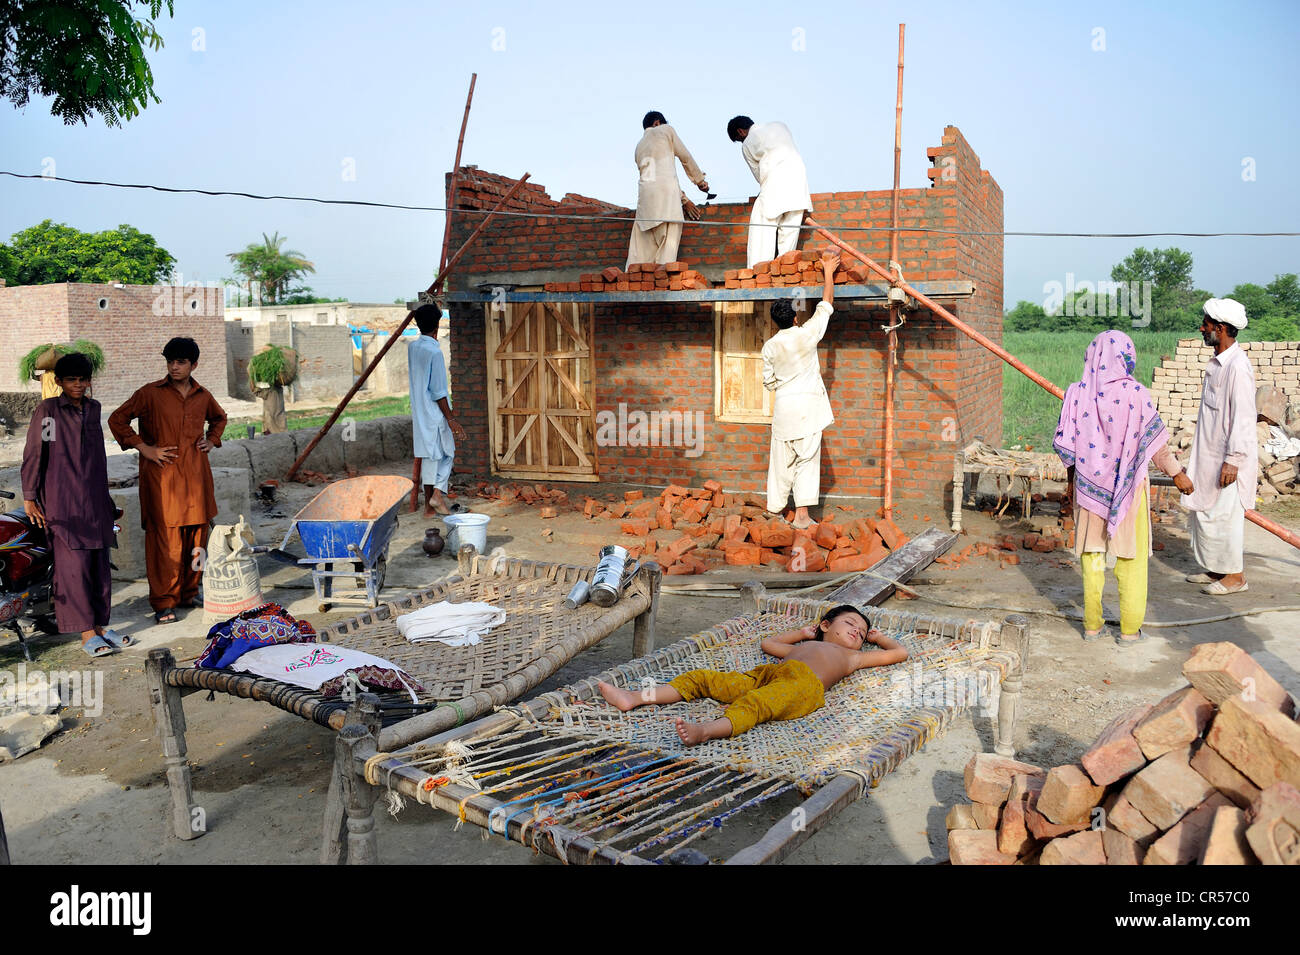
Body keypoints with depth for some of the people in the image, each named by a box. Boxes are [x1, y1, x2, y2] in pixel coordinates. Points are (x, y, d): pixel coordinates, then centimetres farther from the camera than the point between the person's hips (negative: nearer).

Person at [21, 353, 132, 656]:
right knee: (74, 566, -7)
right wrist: (29, 497, -5)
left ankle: (100, 625, 16)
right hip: (63, 502, -6)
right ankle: (87, 634, -4)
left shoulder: (93, 409, 13)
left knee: (100, 564, 7)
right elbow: (33, 454, -2)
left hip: (95, 501, 6)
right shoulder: (48, 410, -3)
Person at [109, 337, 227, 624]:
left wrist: (211, 440, 14)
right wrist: (143, 448, -4)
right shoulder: (150, 394, -2)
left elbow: (219, 418, 31)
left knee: (197, 535, 8)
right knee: (164, 538, -5)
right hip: (162, 475, -4)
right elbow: (117, 419, 3)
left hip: (196, 474, 4)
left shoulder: (203, 396, 10)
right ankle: (164, 602, 3)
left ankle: (189, 592, 23)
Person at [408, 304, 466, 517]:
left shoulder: (412, 347, 6)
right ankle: (438, 493, -6)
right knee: (447, 453, 8)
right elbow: (438, 391, -17)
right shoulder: (434, 351, -17)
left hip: (419, 412, 7)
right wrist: (450, 418, -14)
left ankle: (429, 505, 13)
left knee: (428, 456, 11)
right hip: (435, 413, -7)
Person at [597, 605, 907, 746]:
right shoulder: (803, 646, 42)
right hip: (763, 675, 5)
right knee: (701, 678, -10)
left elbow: (899, 653, 36)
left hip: (803, 684, -5)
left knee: (753, 705, -37)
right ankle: (635, 698, -18)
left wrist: (877, 637, 49)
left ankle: (705, 731, -64)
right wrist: (803, 633, 56)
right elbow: (768, 643, 53)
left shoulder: (852, 657, 34)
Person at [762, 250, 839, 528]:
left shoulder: (770, 346, 1)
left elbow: (769, 382, 9)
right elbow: (826, 305, 4)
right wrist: (828, 272, 14)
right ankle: (802, 514, -5)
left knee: (782, 460, 10)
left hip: (783, 404, 3)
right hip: (808, 404, -3)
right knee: (807, 458, -1)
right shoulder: (806, 335, -7)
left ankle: (775, 510, 16)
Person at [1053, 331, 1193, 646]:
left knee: (1091, 554, 13)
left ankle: (1092, 625, 19)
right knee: (1131, 555, 9)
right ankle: (1130, 629, 14)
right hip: (1128, 486, -2)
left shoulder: (1078, 393, -6)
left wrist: (1072, 477, 15)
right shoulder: (1136, 394, -14)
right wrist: (1177, 474, 8)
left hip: (1088, 485, 3)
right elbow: (1156, 441, -7)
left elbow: (1066, 442, 0)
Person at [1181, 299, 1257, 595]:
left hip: (1228, 459, -10)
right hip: (1209, 454, 10)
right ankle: (1216, 570, 26)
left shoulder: (1237, 366, -19)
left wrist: (1232, 461, -22)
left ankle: (1235, 576, 11)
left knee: (1224, 514, -2)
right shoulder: (1217, 362, 10)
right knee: (1204, 510, 15)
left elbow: (1243, 417, -21)